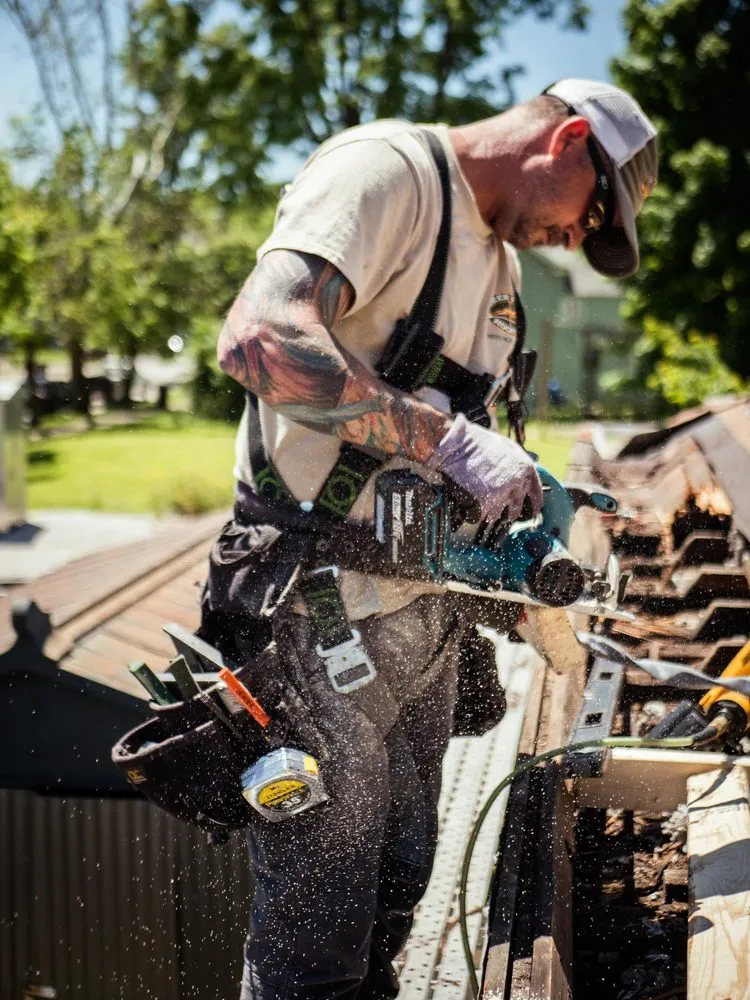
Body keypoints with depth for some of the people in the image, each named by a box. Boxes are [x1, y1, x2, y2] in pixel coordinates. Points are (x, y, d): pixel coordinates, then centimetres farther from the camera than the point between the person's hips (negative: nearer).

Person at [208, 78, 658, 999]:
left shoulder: (500, 254, 17)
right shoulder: (387, 167, -13)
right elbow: (260, 337, -30)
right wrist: (447, 439, -29)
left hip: (426, 610, 9)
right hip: (325, 615, -9)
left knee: (395, 896, 20)